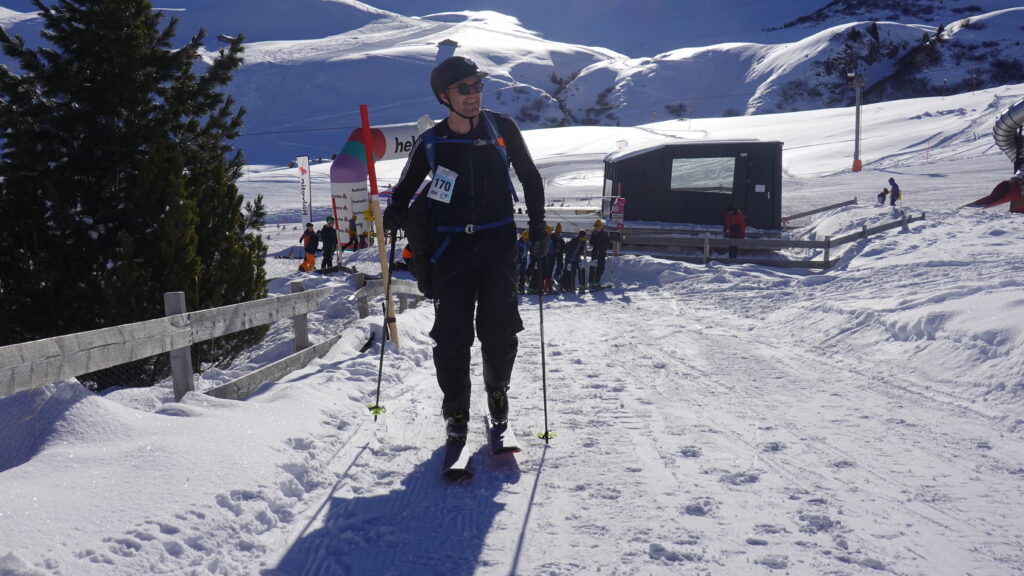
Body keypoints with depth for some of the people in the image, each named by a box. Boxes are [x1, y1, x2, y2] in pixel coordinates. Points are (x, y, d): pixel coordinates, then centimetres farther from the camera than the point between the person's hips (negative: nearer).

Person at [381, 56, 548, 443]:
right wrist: (396, 211, -10)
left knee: (500, 326, -4)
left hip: (498, 240, 0)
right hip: (451, 244, 0)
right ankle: (456, 410, 13)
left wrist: (538, 227, 3)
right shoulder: (431, 143, 0)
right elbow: (406, 187, 12)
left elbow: (530, 177, 10)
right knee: (452, 332, -4)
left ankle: (497, 389, 24)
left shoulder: (502, 129, 0)